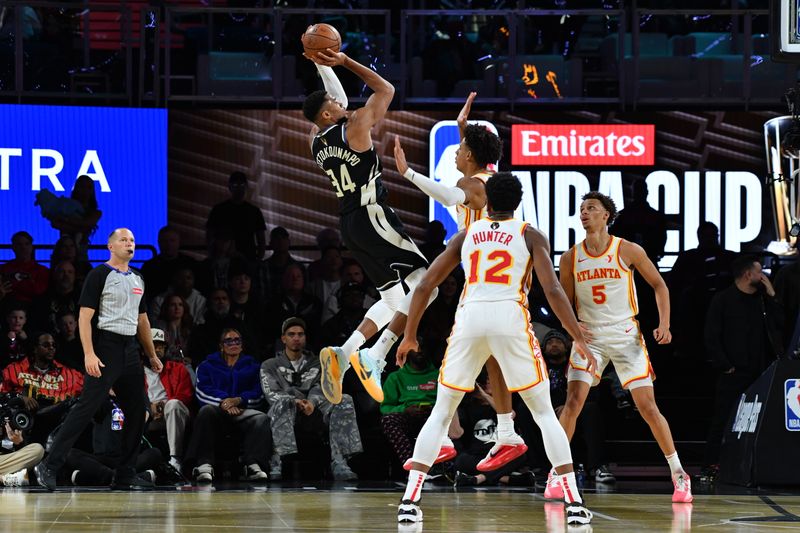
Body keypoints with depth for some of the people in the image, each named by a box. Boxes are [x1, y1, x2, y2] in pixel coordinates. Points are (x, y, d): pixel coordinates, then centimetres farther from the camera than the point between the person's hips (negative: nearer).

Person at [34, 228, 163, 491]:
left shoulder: (137, 279, 17)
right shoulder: (100, 275, -6)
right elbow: (85, 317, -12)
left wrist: (152, 355, 23)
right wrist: (89, 354, -21)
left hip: (130, 350, 8)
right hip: (105, 348, -8)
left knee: (137, 412, 6)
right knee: (86, 407, -15)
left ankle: (125, 475, 14)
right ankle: (49, 467, -14)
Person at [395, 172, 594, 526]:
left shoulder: (466, 235, 18)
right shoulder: (531, 236, 10)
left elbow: (424, 287, 16)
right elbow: (552, 290, -4)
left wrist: (409, 335, 26)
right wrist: (579, 340, 1)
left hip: (469, 318, 2)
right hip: (511, 320, -2)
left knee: (441, 412, 15)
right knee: (544, 413, 9)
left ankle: (410, 500, 4)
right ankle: (574, 503, 0)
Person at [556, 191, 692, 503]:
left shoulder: (628, 251, -6)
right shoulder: (570, 258, 1)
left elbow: (658, 285, 4)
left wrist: (664, 324, -7)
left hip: (626, 336, -2)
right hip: (589, 337, 2)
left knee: (648, 407, -5)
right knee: (573, 402, -12)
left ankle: (679, 476, 6)